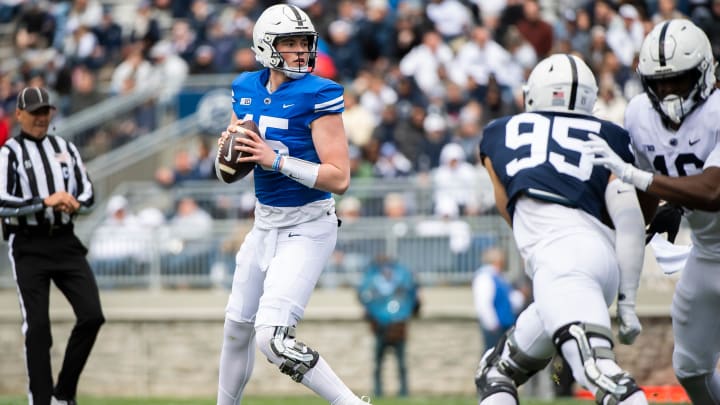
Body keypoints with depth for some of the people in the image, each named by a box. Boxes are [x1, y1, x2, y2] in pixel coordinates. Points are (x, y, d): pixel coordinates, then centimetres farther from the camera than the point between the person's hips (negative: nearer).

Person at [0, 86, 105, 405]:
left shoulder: (66, 149, 16)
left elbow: (88, 194, 16)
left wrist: (73, 204, -8)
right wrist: (45, 202, -23)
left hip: (65, 243, 5)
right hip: (28, 247, -5)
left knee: (92, 315, -5)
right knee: (37, 325, -8)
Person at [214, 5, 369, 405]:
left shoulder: (317, 95, -16)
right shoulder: (247, 90, 3)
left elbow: (340, 178, -21)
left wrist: (276, 160, -27)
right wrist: (228, 149, -10)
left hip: (307, 228, -7)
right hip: (265, 223, 7)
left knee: (273, 337, -19)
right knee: (237, 327, 21)